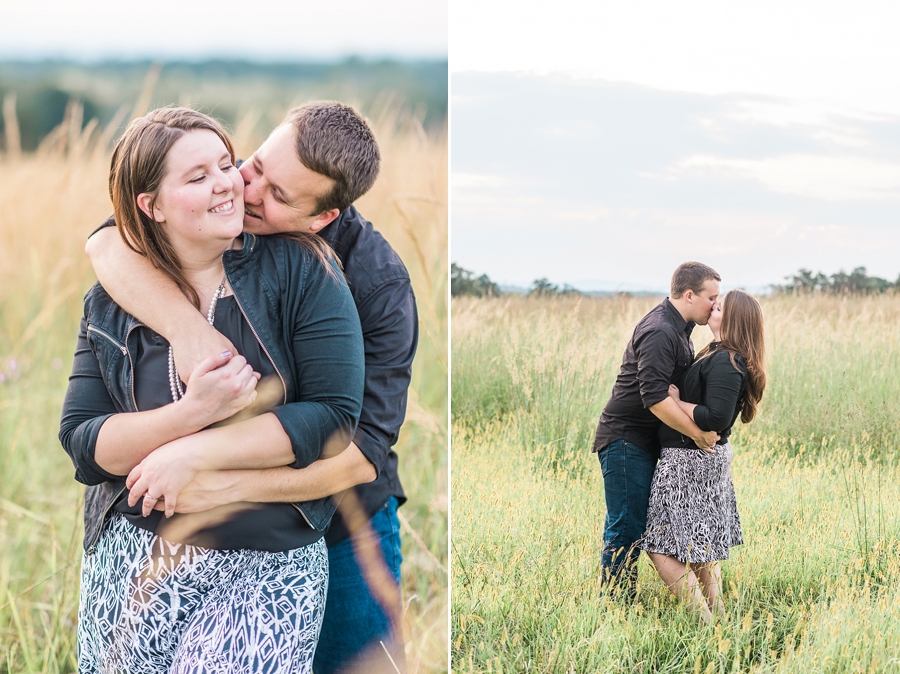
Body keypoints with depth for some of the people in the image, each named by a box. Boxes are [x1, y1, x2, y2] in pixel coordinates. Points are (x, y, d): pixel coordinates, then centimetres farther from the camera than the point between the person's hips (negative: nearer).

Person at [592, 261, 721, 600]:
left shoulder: (677, 326, 12)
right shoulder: (659, 332, -20)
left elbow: (676, 383, 23)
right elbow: (655, 397, -28)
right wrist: (697, 433, -23)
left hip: (644, 442, 10)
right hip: (625, 440, -10)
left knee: (632, 526, 12)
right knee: (626, 529, -7)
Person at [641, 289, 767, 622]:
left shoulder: (725, 363, -21)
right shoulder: (717, 355, 9)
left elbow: (716, 418, -28)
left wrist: (676, 402, -18)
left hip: (690, 461, -10)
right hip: (711, 459, 10)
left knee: (661, 545, -6)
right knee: (701, 545, 20)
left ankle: (703, 620, -7)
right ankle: (718, 613, 27)